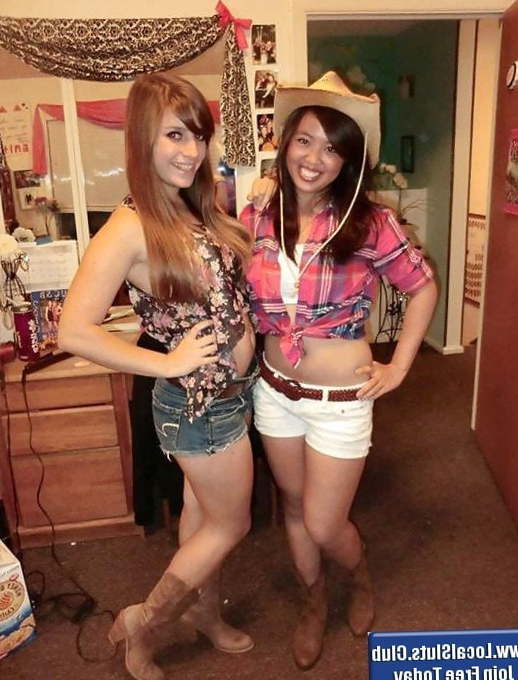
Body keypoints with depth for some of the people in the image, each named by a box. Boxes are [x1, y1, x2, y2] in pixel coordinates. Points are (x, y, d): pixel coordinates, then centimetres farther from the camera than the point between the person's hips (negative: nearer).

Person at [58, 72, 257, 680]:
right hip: (201, 402, -7)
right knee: (230, 523, 12)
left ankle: (204, 612, 49)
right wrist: (168, 363, -21)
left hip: (229, 390, 8)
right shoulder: (130, 228, -22)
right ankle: (143, 624, 33)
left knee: (202, 512, 24)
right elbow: (74, 332, -25)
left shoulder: (198, 210, 3)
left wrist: (257, 210, 3)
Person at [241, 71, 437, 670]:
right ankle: (314, 602, 48)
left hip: (341, 400, -4)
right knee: (294, 507, 20)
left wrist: (399, 367, -5)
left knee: (324, 526, 6)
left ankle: (362, 580, 44)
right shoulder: (257, 216, -5)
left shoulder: (367, 223, -15)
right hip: (275, 391, 4)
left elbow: (423, 287, -4)